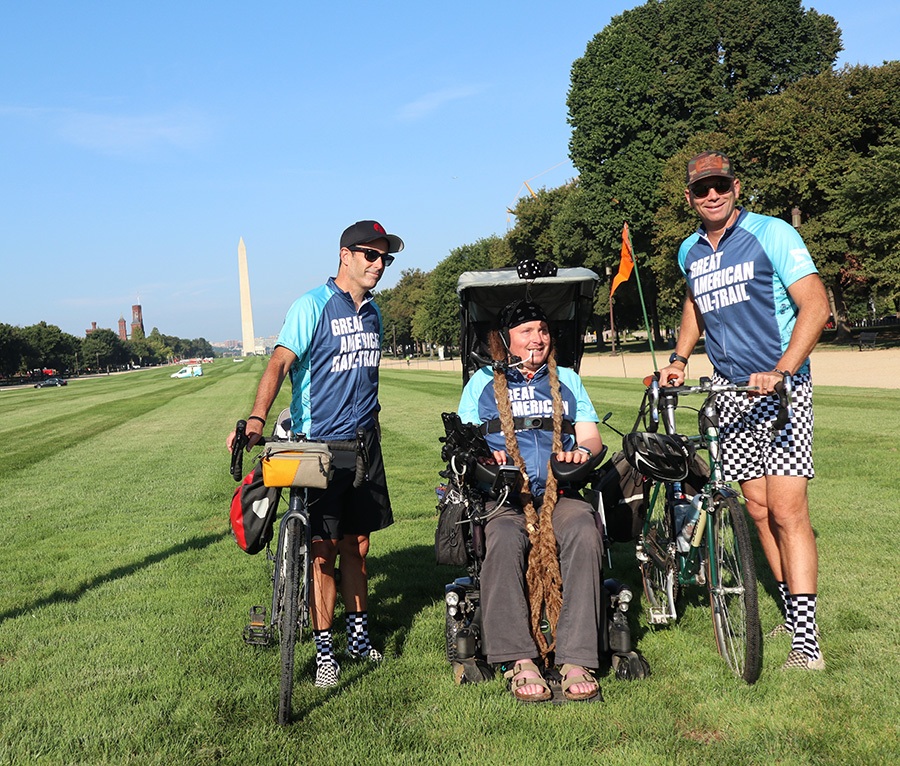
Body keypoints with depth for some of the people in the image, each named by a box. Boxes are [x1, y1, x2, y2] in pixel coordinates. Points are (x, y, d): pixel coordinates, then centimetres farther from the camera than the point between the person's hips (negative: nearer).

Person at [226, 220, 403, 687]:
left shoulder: (373, 312, 12)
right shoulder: (313, 305, -10)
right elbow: (280, 361, -22)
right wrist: (256, 419, -36)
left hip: (364, 443, 6)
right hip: (318, 445, -6)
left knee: (356, 544, 13)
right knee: (323, 549, -2)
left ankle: (358, 634, 27)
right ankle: (324, 650, 7)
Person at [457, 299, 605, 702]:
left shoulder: (566, 379, 26)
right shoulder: (482, 382, 21)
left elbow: (591, 437, 19)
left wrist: (582, 450, -5)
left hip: (560, 492, 1)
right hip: (504, 494, -1)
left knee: (584, 534, -34)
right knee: (505, 540, -37)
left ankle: (577, 661, -35)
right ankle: (519, 662, -33)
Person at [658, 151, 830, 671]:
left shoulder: (771, 234, -7)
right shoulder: (689, 252, 11)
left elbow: (815, 304, -15)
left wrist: (781, 371, -27)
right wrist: (678, 360, 18)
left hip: (781, 387, -5)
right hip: (732, 392, 6)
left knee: (787, 508, -13)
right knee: (758, 509, 5)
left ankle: (807, 642, -12)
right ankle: (794, 616, 18)